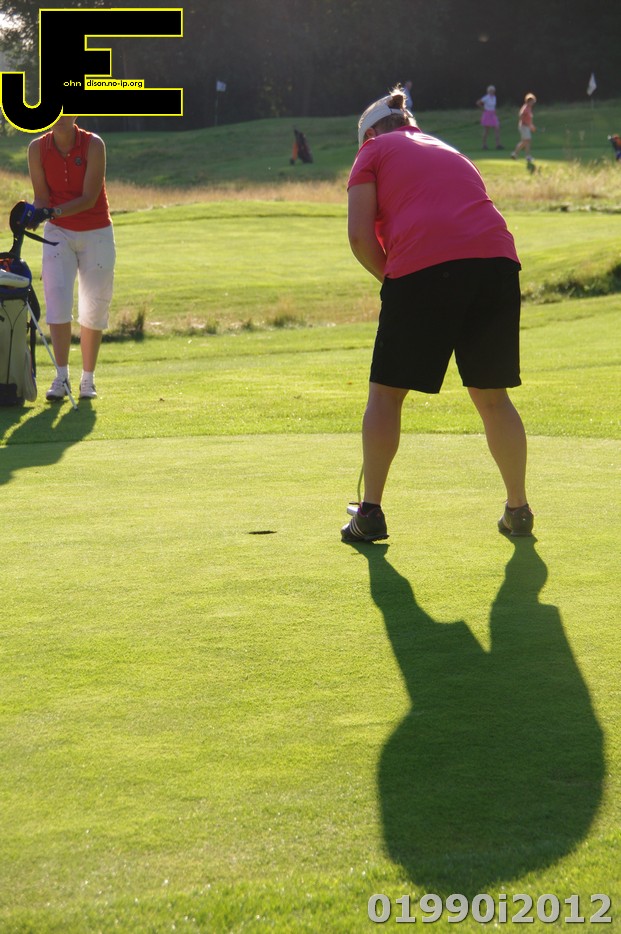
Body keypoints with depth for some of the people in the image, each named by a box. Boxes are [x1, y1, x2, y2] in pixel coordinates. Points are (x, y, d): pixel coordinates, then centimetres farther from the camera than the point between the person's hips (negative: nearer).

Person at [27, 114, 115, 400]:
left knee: (94, 309, 2)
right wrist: (34, 214, -28)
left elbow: (89, 198, -20)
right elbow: (41, 197, -5)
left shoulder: (93, 145, -15)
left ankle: (88, 379, 12)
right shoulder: (37, 148, -7)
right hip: (58, 233, 1)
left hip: (96, 235, -1)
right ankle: (61, 377, -12)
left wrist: (55, 211, -34)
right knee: (57, 302, -14)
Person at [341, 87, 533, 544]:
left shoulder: (374, 151, 16)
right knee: (492, 395, 16)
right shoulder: (448, 151, 33)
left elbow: (360, 234, 2)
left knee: (387, 391, 7)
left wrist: (389, 277, 14)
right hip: (497, 258, 5)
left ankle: (370, 512, 8)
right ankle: (518, 509, 21)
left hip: (423, 265, -5)